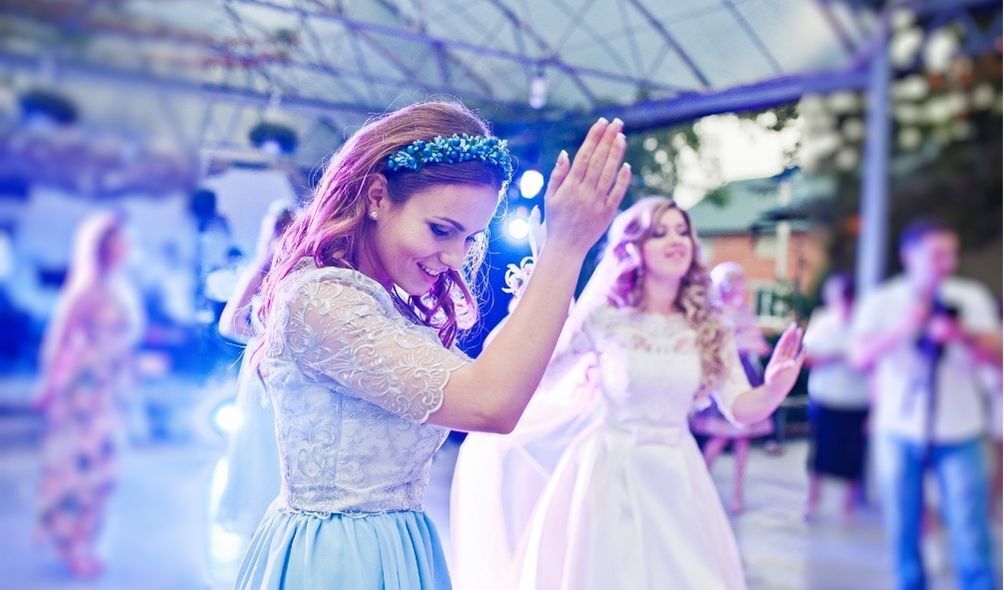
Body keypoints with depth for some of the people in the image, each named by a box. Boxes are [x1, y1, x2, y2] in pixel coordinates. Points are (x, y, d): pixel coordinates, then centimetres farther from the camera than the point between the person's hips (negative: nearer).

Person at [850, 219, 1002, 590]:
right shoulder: (881, 301, 1)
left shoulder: (972, 298, 4)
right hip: (899, 432, 0)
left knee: (970, 534, -5)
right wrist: (902, 329, -26)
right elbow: (860, 357, -11)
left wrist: (962, 336, -22)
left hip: (959, 434, 0)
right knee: (903, 530, 9)